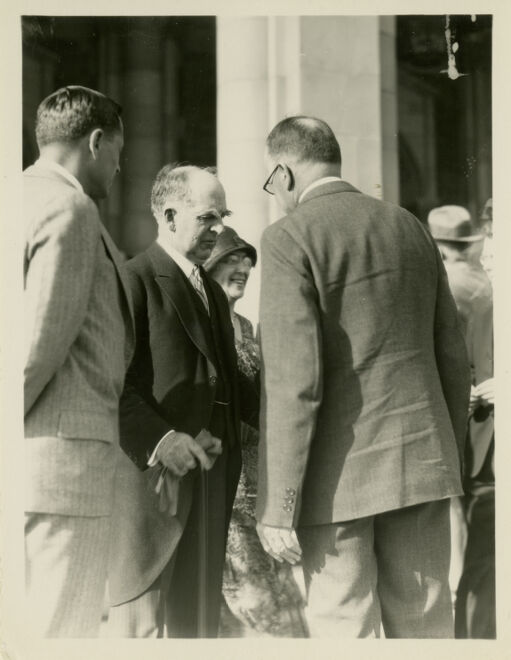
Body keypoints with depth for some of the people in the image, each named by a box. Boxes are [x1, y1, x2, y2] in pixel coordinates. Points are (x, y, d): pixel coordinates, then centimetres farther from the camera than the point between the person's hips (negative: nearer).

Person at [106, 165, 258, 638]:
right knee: (140, 619, -6)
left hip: (210, 474, 8)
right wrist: (157, 439, -28)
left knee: (196, 620, 11)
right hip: (151, 472, -8)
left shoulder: (214, 294, 22)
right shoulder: (135, 280, -7)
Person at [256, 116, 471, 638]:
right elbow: (453, 360, 14)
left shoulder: (289, 238, -8)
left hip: (339, 473, -6)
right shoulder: (410, 228, 12)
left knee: (342, 629, 3)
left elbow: (295, 380, -16)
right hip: (422, 460, 6)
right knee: (423, 625, 12)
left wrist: (278, 507, -13)